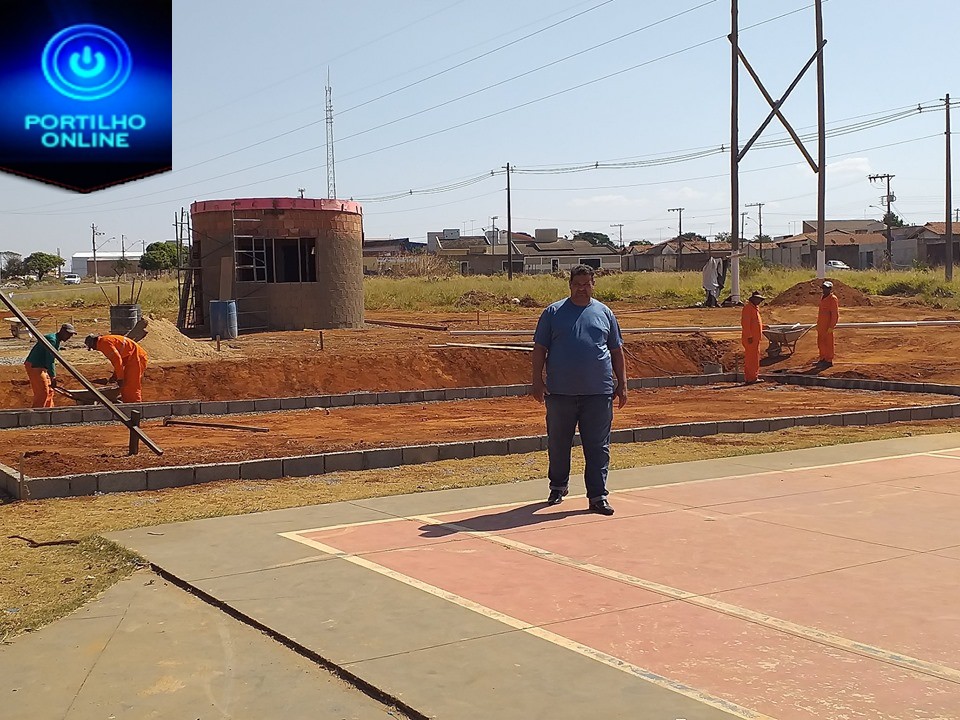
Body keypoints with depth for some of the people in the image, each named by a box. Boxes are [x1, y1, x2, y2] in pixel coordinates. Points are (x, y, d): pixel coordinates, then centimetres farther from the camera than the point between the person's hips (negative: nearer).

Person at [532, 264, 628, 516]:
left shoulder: (604, 313, 11)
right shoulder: (553, 313, 6)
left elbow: (617, 351, 14)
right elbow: (540, 348, 5)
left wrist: (622, 384, 9)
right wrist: (537, 381, -4)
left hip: (598, 393, 1)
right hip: (560, 392, 0)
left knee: (598, 447, 0)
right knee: (558, 444, 11)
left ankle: (598, 496, 5)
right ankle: (558, 486, 30)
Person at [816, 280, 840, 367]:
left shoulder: (833, 299, -12)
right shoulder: (823, 298, 15)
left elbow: (835, 314, -16)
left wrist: (831, 326, -19)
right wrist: (818, 324, 20)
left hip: (828, 326, -9)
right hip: (821, 326, 9)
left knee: (828, 343, -2)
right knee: (820, 343, 14)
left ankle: (829, 361, 4)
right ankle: (822, 359, 25)